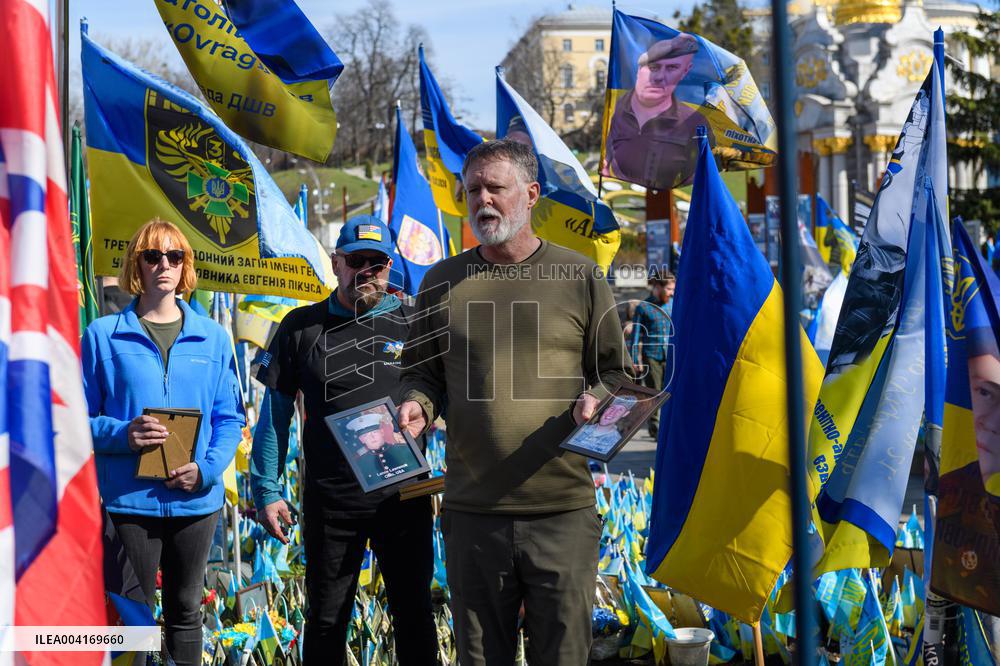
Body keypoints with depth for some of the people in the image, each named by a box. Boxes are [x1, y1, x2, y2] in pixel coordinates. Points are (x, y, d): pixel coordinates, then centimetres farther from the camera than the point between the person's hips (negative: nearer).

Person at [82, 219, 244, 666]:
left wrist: (208, 467, -11)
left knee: (185, 612, 15)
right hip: (128, 499, -2)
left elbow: (230, 417, 6)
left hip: (195, 500, 3)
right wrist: (122, 434, -21)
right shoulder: (103, 335, 0)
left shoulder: (212, 338, 7)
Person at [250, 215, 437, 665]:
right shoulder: (302, 327, 4)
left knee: (414, 613, 11)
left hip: (404, 496, 0)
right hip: (329, 501, 0)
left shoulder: (412, 325, 2)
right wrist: (265, 490, 1)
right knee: (325, 621, 10)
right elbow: (274, 414, 6)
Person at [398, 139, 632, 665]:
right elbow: (421, 369, 17)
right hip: (471, 510, 2)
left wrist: (595, 400, -12)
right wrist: (417, 402, -4)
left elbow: (615, 372, 9)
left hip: (564, 509, -2)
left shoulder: (580, 277, 4)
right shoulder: (442, 281, 9)